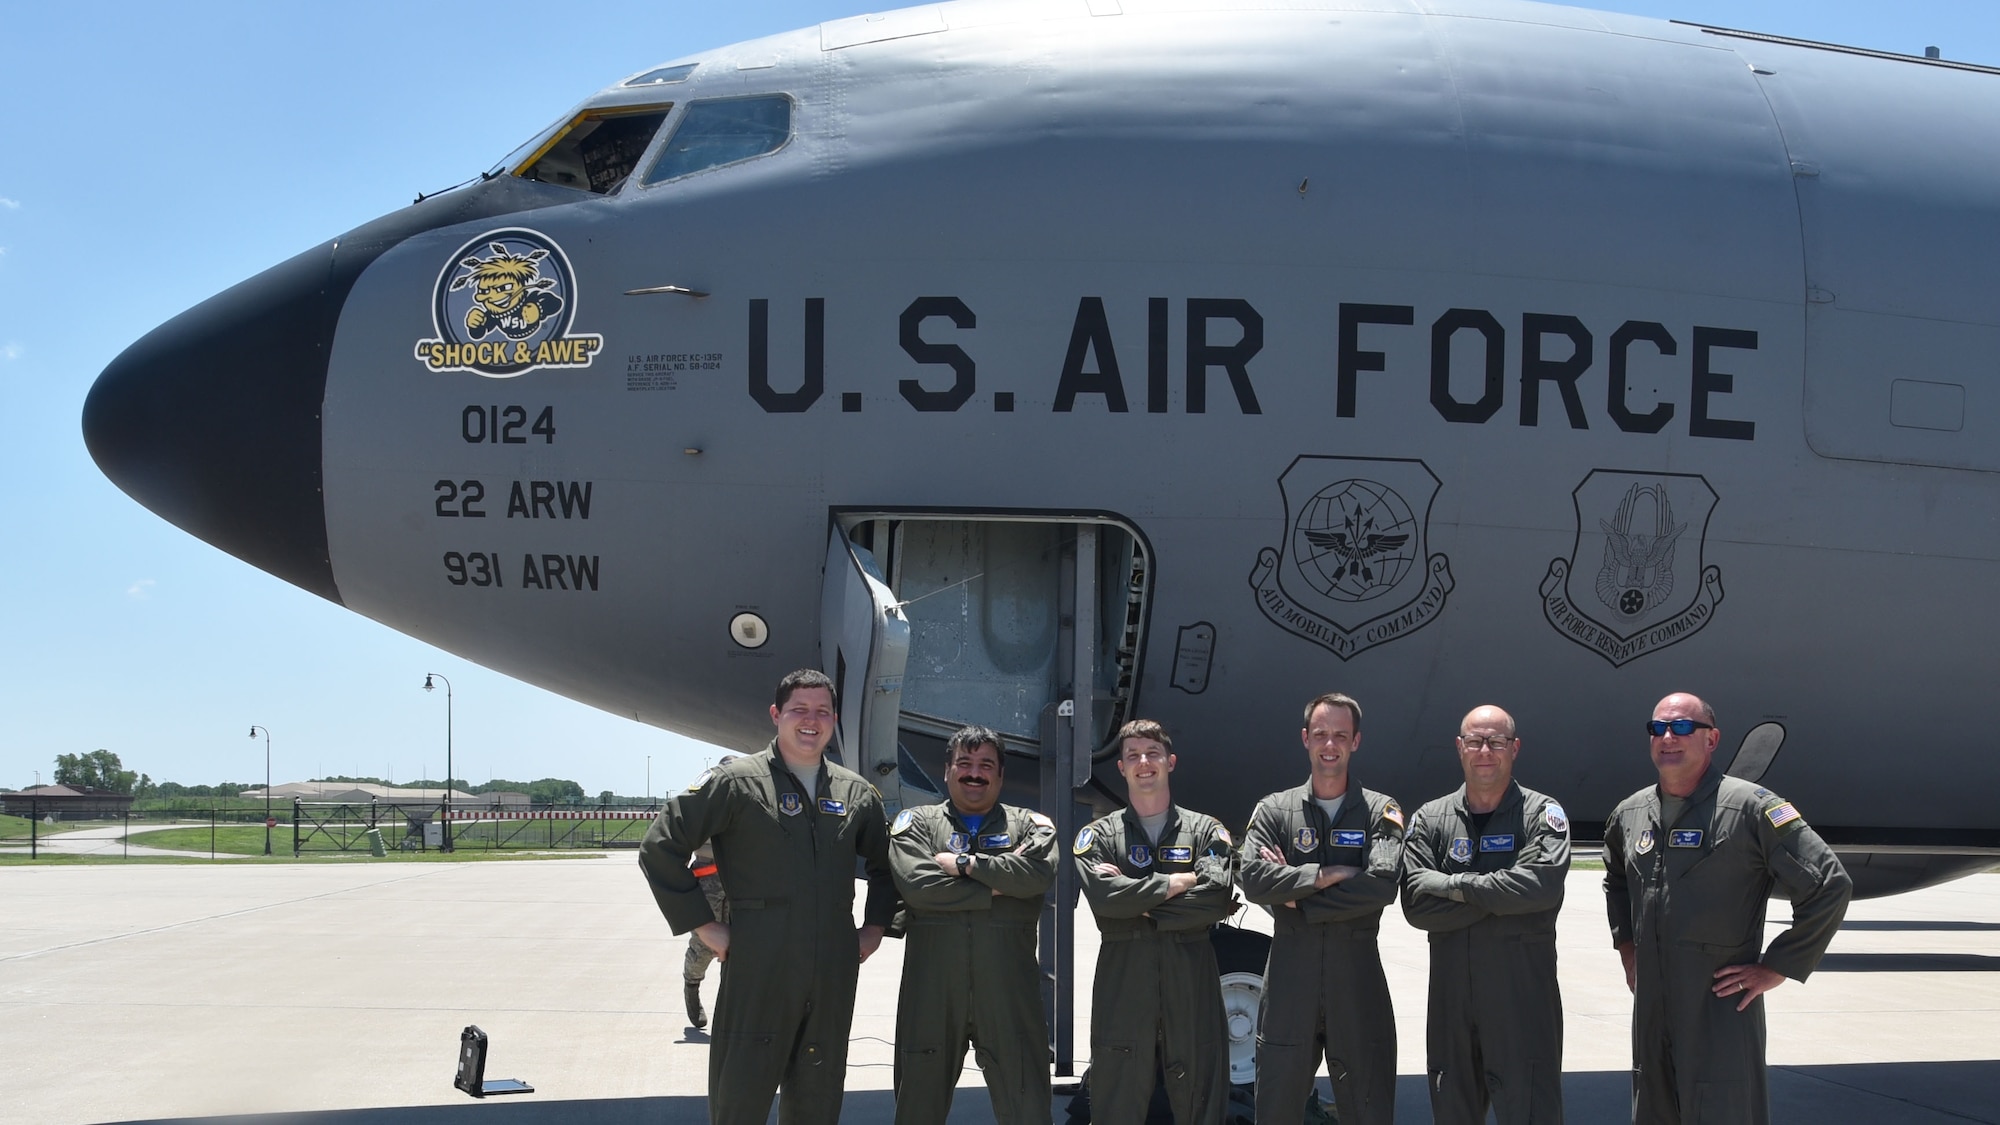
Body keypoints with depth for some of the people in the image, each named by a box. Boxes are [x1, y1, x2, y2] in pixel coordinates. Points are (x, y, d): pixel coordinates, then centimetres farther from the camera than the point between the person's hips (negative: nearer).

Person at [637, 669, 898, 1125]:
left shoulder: (856, 794, 11)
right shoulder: (736, 782, -4)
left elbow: (884, 863, 28)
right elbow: (660, 848, -5)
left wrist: (874, 928, 15)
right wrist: (703, 925, -7)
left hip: (832, 982, 5)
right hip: (756, 973, -4)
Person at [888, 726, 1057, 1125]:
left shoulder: (1029, 825, 14)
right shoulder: (916, 823, 12)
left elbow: (1038, 872, -9)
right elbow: (916, 883, -8)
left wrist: (965, 864, -7)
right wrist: (994, 889, -6)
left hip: (1009, 991, 0)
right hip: (931, 991, 0)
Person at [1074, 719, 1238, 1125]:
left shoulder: (1207, 831, 9)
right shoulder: (1098, 836, 9)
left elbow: (1218, 898, -8)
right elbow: (1104, 896, -10)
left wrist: (1138, 903, -8)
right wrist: (1175, 883, -7)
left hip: (1192, 982, 0)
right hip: (1123, 982, 0)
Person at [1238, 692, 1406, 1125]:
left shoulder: (1381, 812, 4)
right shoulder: (1274, 811, 7)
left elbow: (1381, 886, -12)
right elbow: (1253, 880, -8)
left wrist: (1298, 897, -10)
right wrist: (1329, 874, -13)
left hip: (1357, 976, -1)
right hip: (1290, 975, 1)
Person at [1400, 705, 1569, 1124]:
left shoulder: (1542, 815, 1)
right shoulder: (1430, 820, 8)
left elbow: (1542, 884, -18)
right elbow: (1417, 905, -6)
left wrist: (1455, 885, -11)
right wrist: (1502, 899, -12)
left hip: (1525, 999, -3)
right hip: (1451, 1000, 3)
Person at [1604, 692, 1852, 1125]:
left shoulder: (1751, 807, -10)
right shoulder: (1629, 814, 10)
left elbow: (1830, 886, -11)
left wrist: (1774, 969, -10)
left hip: (1722, 1011, -7)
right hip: (1650, 1013, 7)